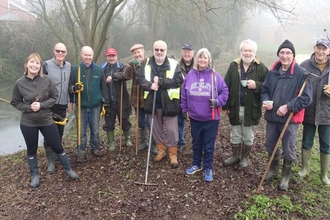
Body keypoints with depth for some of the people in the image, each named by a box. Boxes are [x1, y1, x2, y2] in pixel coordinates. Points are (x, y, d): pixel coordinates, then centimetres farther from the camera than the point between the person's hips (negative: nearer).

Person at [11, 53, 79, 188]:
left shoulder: (46, 80, -9)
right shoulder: (20, 83, -8)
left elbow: (55, 97, -3)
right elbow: (15, 103, 1)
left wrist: (41, 105, -17)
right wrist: (29, 107, -15)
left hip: (46, 120, 0)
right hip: (28, 123, 0)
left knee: (57, 147, 9)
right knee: (31, 150, 14)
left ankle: (68, 169, 29)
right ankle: (34, 175, 34)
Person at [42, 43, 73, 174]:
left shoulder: (69, 66, 4)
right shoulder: (46, 65, -9)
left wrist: (71, 102, 11)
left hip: (63, 105, 4)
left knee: (60, 131, 12)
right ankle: (51, 160, 7)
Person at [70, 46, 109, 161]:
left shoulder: (99, 69, 1)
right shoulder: (75, 69, -3)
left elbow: (103, 88, 5)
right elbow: (70, 86, 1)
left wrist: (106, 103, 4)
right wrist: (74, 88, -23)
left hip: (95, 105, 1)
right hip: (81, 106, -1)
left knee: (95, 130, 13)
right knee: (81, 131, 7)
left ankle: (95, 148, 30)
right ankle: (81, 152, 20)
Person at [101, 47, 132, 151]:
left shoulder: (122, 67, -3)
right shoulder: (102, 68, 1)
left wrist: (113, 76, -35)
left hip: (121, 100, -1)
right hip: (108, 100, 1)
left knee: (124, 121, 14)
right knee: (109, 122, 9)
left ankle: (127, 138, 36)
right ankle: (111, 142, 24)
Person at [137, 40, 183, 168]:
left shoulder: (174, 64, -6)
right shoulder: (146, 65, 4)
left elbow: (178, 81, -15)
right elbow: (140, 79, -2)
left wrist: (160, 81, -21)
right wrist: (150, 85, -22)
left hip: (169, 103, -3)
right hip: (152, 103, 3)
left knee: (172, 131, 3)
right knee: (156, 130, 16)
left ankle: (173, 154, 19)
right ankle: (161, 151, 34)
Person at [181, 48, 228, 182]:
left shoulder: (215, 76, -7)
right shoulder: (190, 75, 1)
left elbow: (224, 91, -1)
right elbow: (184, 93, 9)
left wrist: (218, 101, -17)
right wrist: (184, 109, 11)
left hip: (211, 118, -3)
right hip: (194, 117, 3)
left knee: (208, 145, 8)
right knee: (196, 143, 18)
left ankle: (208, 168, 25)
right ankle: (196, 164, 36)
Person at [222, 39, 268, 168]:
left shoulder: (261, 68, -4)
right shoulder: (233, 66, 2)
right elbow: (226, 87, 0)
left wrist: (256, 85, -23)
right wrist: (226, 105, -3)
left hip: (251, 108, -2)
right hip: (235, 107, 2)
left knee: (248, 137, 12)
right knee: (235, 135, 15)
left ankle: (245, 157, 31)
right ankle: (235, 156, 33)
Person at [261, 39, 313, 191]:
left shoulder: (301, 74, -13)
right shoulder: (273, 72, 2)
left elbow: (306, 98, -13)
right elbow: (265, 89, 13)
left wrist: (288, 107, -21)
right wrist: (266, 101, -8)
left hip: (290, 118, -4)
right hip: (272, 116, 5)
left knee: (288, 150, 9)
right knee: (270, 146, 19)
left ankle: (286, 176, 31)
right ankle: (273, 169, 44)